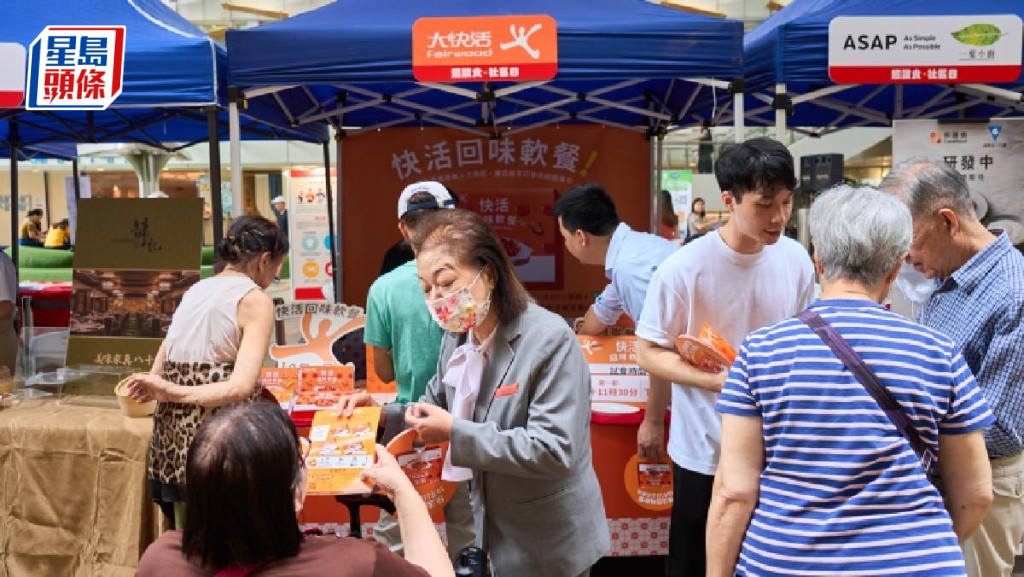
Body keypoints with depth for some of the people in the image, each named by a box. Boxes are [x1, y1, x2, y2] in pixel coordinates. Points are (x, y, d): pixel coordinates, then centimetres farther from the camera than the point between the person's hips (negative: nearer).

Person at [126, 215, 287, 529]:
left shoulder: (195, 290, 15)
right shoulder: (256, 300, -5)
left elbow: (157, 375, 14)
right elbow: (241, 386, -17)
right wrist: (174, 392, -9)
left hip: (172, 432, 7)